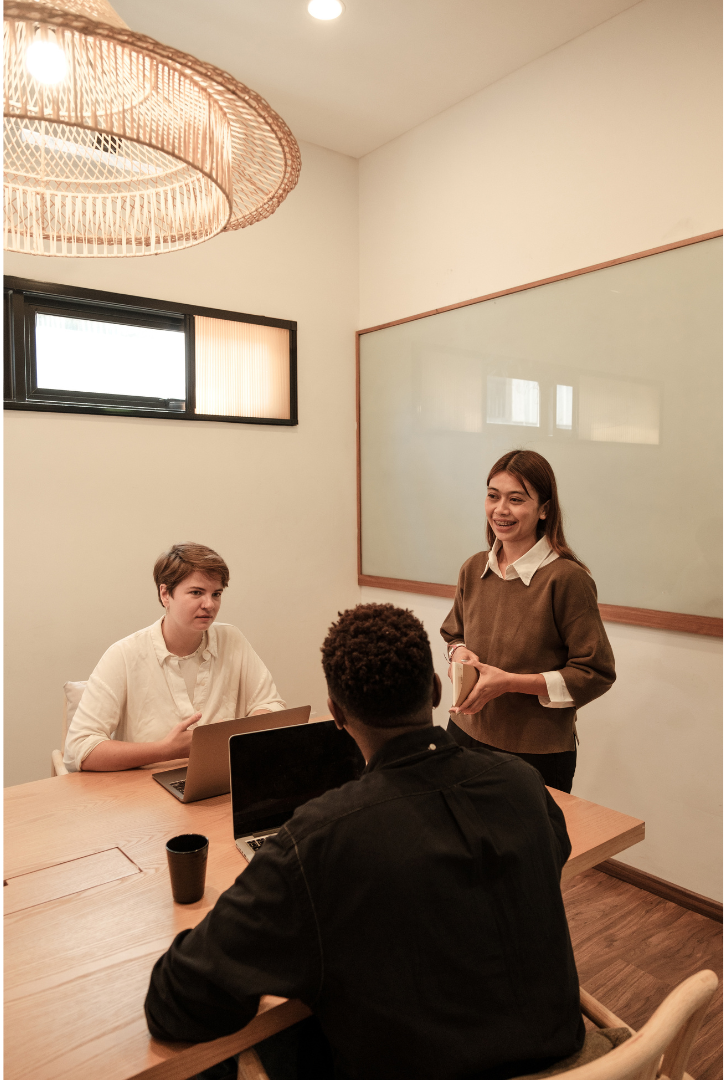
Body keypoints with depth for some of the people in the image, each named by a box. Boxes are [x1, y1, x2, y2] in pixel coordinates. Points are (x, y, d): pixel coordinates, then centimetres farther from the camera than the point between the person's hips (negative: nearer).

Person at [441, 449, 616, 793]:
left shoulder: (567, 578, -16)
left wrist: (510, 682, -19)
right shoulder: (473, 570, 1)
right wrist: (459, 652, -6)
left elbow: (596, 673, -13)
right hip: (466, 736, 5)